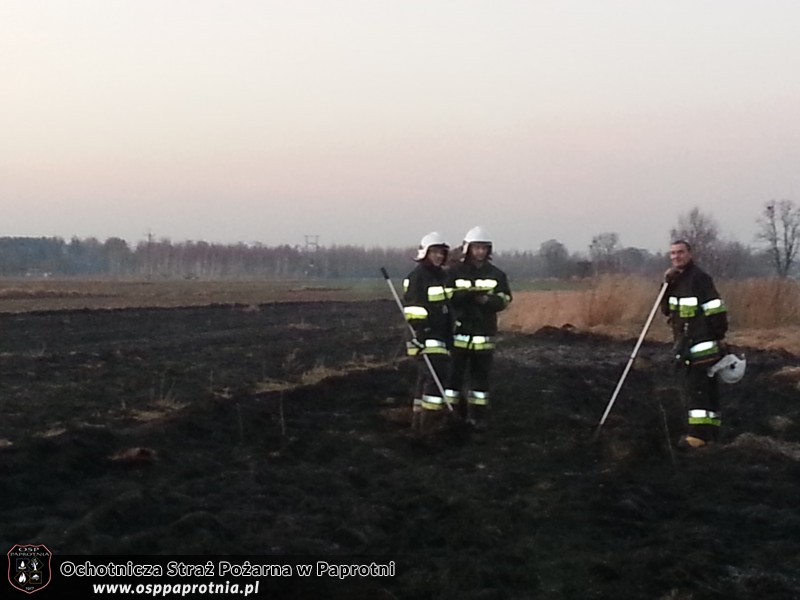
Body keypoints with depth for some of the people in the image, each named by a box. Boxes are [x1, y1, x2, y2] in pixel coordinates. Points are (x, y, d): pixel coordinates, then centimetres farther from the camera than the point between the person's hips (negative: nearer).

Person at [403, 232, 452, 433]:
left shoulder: (443, 276, 17)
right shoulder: (417, 276, -10)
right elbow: (412, 308, -16)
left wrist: (450, 335, 24)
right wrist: (419, 333, -22)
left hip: (441, 334, 9)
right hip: (426, 335, -9)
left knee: (425, 376, 12)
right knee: (435, 373, -16)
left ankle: (418, 420, 17)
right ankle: (428, 420, -15)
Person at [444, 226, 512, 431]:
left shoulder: (496, 274, 7)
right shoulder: (455, 272, 2)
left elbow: (504, 300, 1)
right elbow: (448, 297, -7)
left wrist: (486, 300, -19)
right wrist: (466, 294, -24)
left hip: (484, 333, 2)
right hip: (459, 331, -2)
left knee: (481, 375, 7)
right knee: (455, 372, -2)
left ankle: (479, 415, 15)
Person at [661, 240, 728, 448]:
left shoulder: (699, 278, -13)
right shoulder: (677, 279, 15)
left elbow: (715, 308, -18)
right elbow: (666, 310, 14)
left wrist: (719, 335, -18)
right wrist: (667, 286, 0)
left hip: (700, 343, -9)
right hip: (685, 343, 9)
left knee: (695, 386, -12)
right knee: (703, 386, 14)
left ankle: (698, 433, -12)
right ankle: (710, 430, 20)